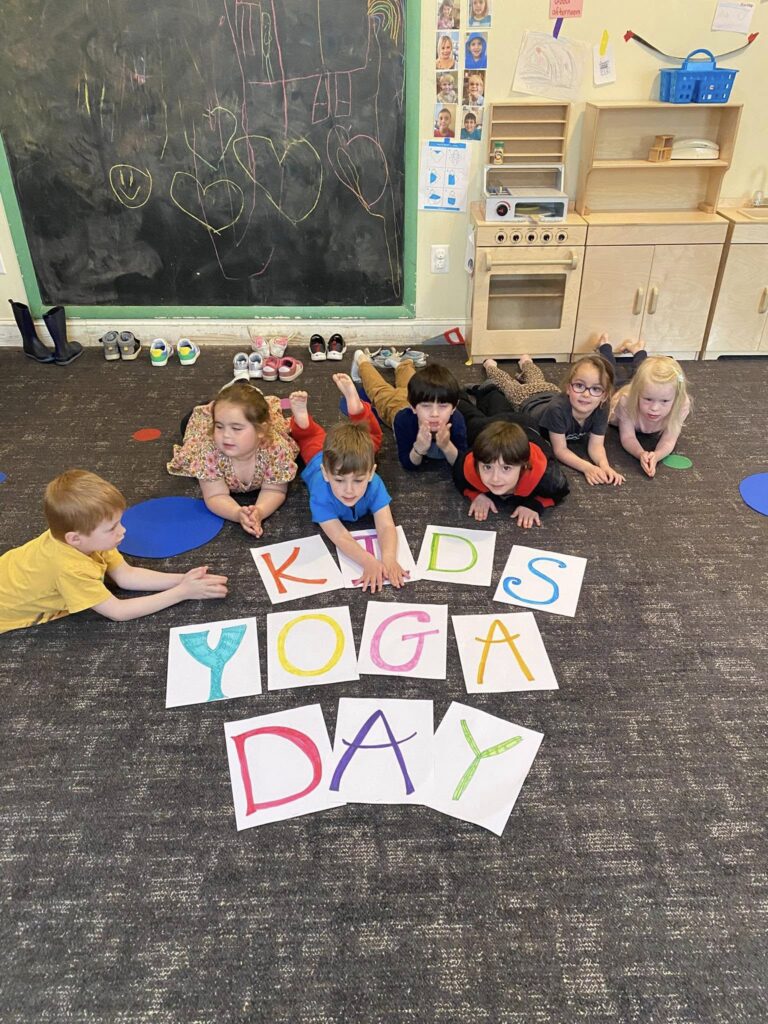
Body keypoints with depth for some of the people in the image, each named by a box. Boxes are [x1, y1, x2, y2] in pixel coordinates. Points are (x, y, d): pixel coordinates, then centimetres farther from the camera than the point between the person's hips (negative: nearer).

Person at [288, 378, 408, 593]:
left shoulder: (374, 485, -47)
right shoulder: (320, 494, -50)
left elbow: (386, 526, -52)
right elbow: (339, 537, -54)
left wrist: (388, 559, -72)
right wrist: (369, 562, -72)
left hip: (357, 455, 2)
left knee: (372, 434, 32)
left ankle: (352, 399, 35)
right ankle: (300, 414, 43)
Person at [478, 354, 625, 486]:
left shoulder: (601, 409, -40)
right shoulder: (558, 408, -52)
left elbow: (596, 445, -32)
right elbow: (560, 449, -43)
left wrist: (604, 465, -54)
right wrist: (587, 467, -58)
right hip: (527, 400, -4)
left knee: (537, 381, 38)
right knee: (507, 383, 29)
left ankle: (526, 362, 68)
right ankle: (490, 365, 58)